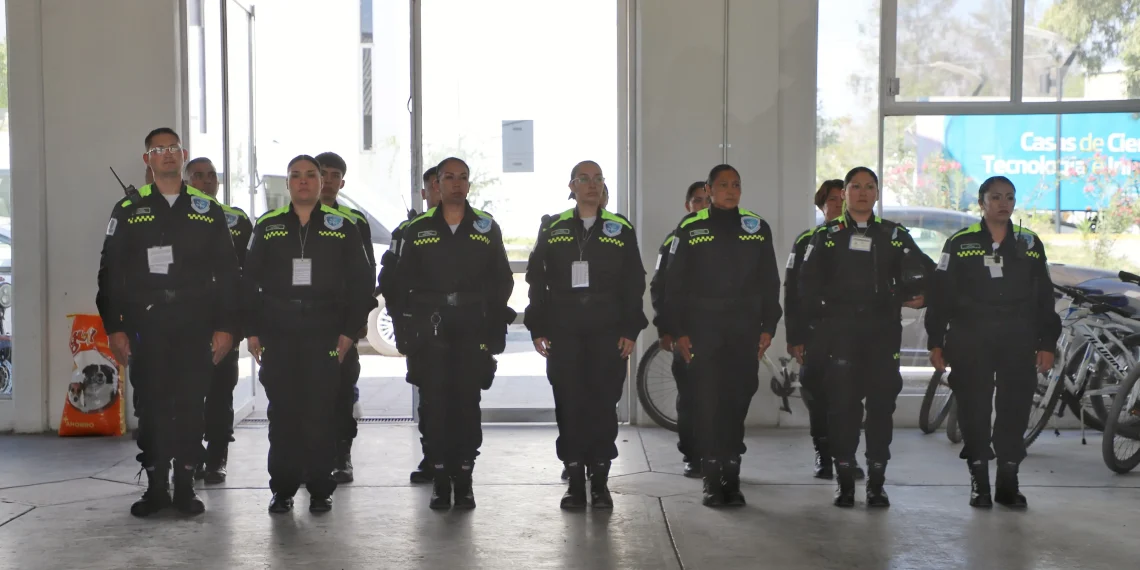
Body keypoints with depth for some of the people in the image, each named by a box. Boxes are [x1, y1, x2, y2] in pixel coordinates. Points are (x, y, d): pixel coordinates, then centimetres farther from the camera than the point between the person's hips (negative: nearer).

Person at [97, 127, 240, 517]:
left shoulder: (208, 210, 9)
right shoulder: (128, 210, 7)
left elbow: (227, 273, 7)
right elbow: (110, 272, 5)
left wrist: (225, 326, -1)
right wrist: (114, 327, -2)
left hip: (196, 324, 0)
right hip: (146, 325, 0)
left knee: (191, 408, 2)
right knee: (151, 407, 2)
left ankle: (185, 487, 12)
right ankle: (155, 488, 12)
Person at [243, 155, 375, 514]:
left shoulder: (343, 227, 7)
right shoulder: (267, 226, 10)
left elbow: (360, 282, 6)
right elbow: (249, 281, 10)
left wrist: (349, 331, -1)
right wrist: (251, 330, 2)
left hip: (325, 334, -1)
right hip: (277, 334, 1)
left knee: (321, 413, -3)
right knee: (282, 413, 2)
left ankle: (320, 489, 7)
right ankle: (283, 488, 11)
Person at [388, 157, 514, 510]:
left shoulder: (487, 229, 8)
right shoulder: (417, 229, 6)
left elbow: (502, 281, 9)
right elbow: (400, 283, 7)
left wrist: (495, 330, 2)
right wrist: (404, 330, 1)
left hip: (473, 334, 0)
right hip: (429, 332, 0)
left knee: (467, 405, 2)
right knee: (434, 405, 0)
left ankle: (464, 480, 10)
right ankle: (440, 479, 9)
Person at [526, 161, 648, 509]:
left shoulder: (622, 230, 8)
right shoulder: (552, 229, 9)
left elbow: (634, 285, 6)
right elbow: (537, 281, 8)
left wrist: (630, 330, -1)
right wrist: (537, 328, 1)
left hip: (608, 336, 0)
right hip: (564, 335, 0)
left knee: (604, 406, 0)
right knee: (569, 407, 0)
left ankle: (600, 483, 10)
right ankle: (575, 483, 9)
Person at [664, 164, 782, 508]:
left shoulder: (758, 228, 9)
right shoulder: (690, 229, 2)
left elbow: (770, 282, 11)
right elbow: (674, 284, 2)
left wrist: (768, 327, 4)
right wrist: (678, 331, -3)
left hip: (745, 331, 2)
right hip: (703, 331, -2)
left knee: (737, 402, 2)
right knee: (707, 402, -3)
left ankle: (732, 477, 11)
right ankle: (711, 479, 6)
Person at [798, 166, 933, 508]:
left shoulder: (894, 236, 10)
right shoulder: (827, 236, 7)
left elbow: (923, 273, 11)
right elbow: (808, 285, 5)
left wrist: (915, 297, -4)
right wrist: (819, 319, -3)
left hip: (883, 332, 1)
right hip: (840, 333, -1)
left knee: (881, 404, 0)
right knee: (842, 404, -2)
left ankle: (876, 481, 9)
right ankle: (844, 479, 7)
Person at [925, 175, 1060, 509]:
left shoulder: (1029, 244, 9)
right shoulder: (960, 243, 2)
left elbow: (1044, 298, 11)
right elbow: (940, 295, 2)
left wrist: (1047, 344, 6)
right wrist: (936, 343, -2)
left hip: (1018, 342, 2)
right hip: (970, 341, -2)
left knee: (1015, 410, 1)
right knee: (974, 411, 1)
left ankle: (1008, 482, 12)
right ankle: (979, 481, 12)